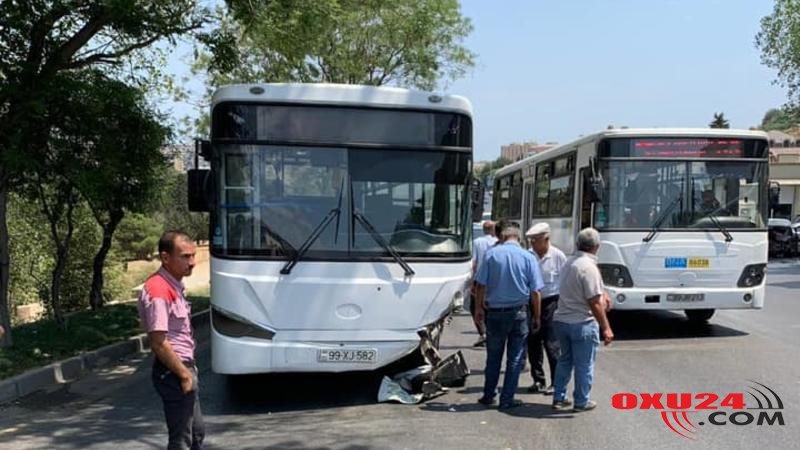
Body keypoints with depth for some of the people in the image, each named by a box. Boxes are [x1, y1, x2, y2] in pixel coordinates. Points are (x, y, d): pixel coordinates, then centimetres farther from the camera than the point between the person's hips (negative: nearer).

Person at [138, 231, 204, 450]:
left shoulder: (174, 286, 10)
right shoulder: (158, 291, -21)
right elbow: (158, 343, -24)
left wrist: (189, 370, 15)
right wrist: (184, 374, -18)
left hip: (184, 369, 10)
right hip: (173, 374, -10)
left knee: (197, 432, 20)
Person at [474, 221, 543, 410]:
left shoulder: (491, 254, -3)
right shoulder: (528, 257, -3)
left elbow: (481, 284, -4)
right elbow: (535, 291, -4)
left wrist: (479, 307, 8)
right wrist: (536, 317, 5)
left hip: (494, 311, 1)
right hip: (519, 312, -1)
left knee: (493, 357, 14)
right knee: (515, 358, 9)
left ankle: (488, 395, 23)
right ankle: (507, 399, 12)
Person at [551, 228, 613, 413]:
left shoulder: (569, 263, 8)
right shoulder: (589, 267, -20)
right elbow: (594, 302, -22)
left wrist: (602, 295, 13)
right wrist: (606, 328, -17)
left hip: (561, 320, 8)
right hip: (582, 323, -8)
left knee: (565, 360, 19)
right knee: (584, 364, 7)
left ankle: (558, 398, 25)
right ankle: (581, 402, 18)